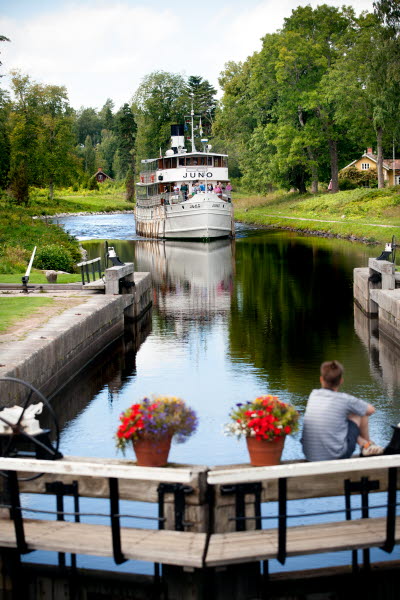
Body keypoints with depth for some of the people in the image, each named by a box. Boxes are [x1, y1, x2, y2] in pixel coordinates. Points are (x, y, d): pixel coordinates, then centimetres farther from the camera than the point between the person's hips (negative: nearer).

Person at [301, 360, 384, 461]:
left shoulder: (313, 394, 2)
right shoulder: (344, 399, -9)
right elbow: (371, 410, 8)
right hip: (336, 457, -4)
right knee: (360, 412, 13)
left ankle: (363, 443, 23)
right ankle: (368, 445, 32)